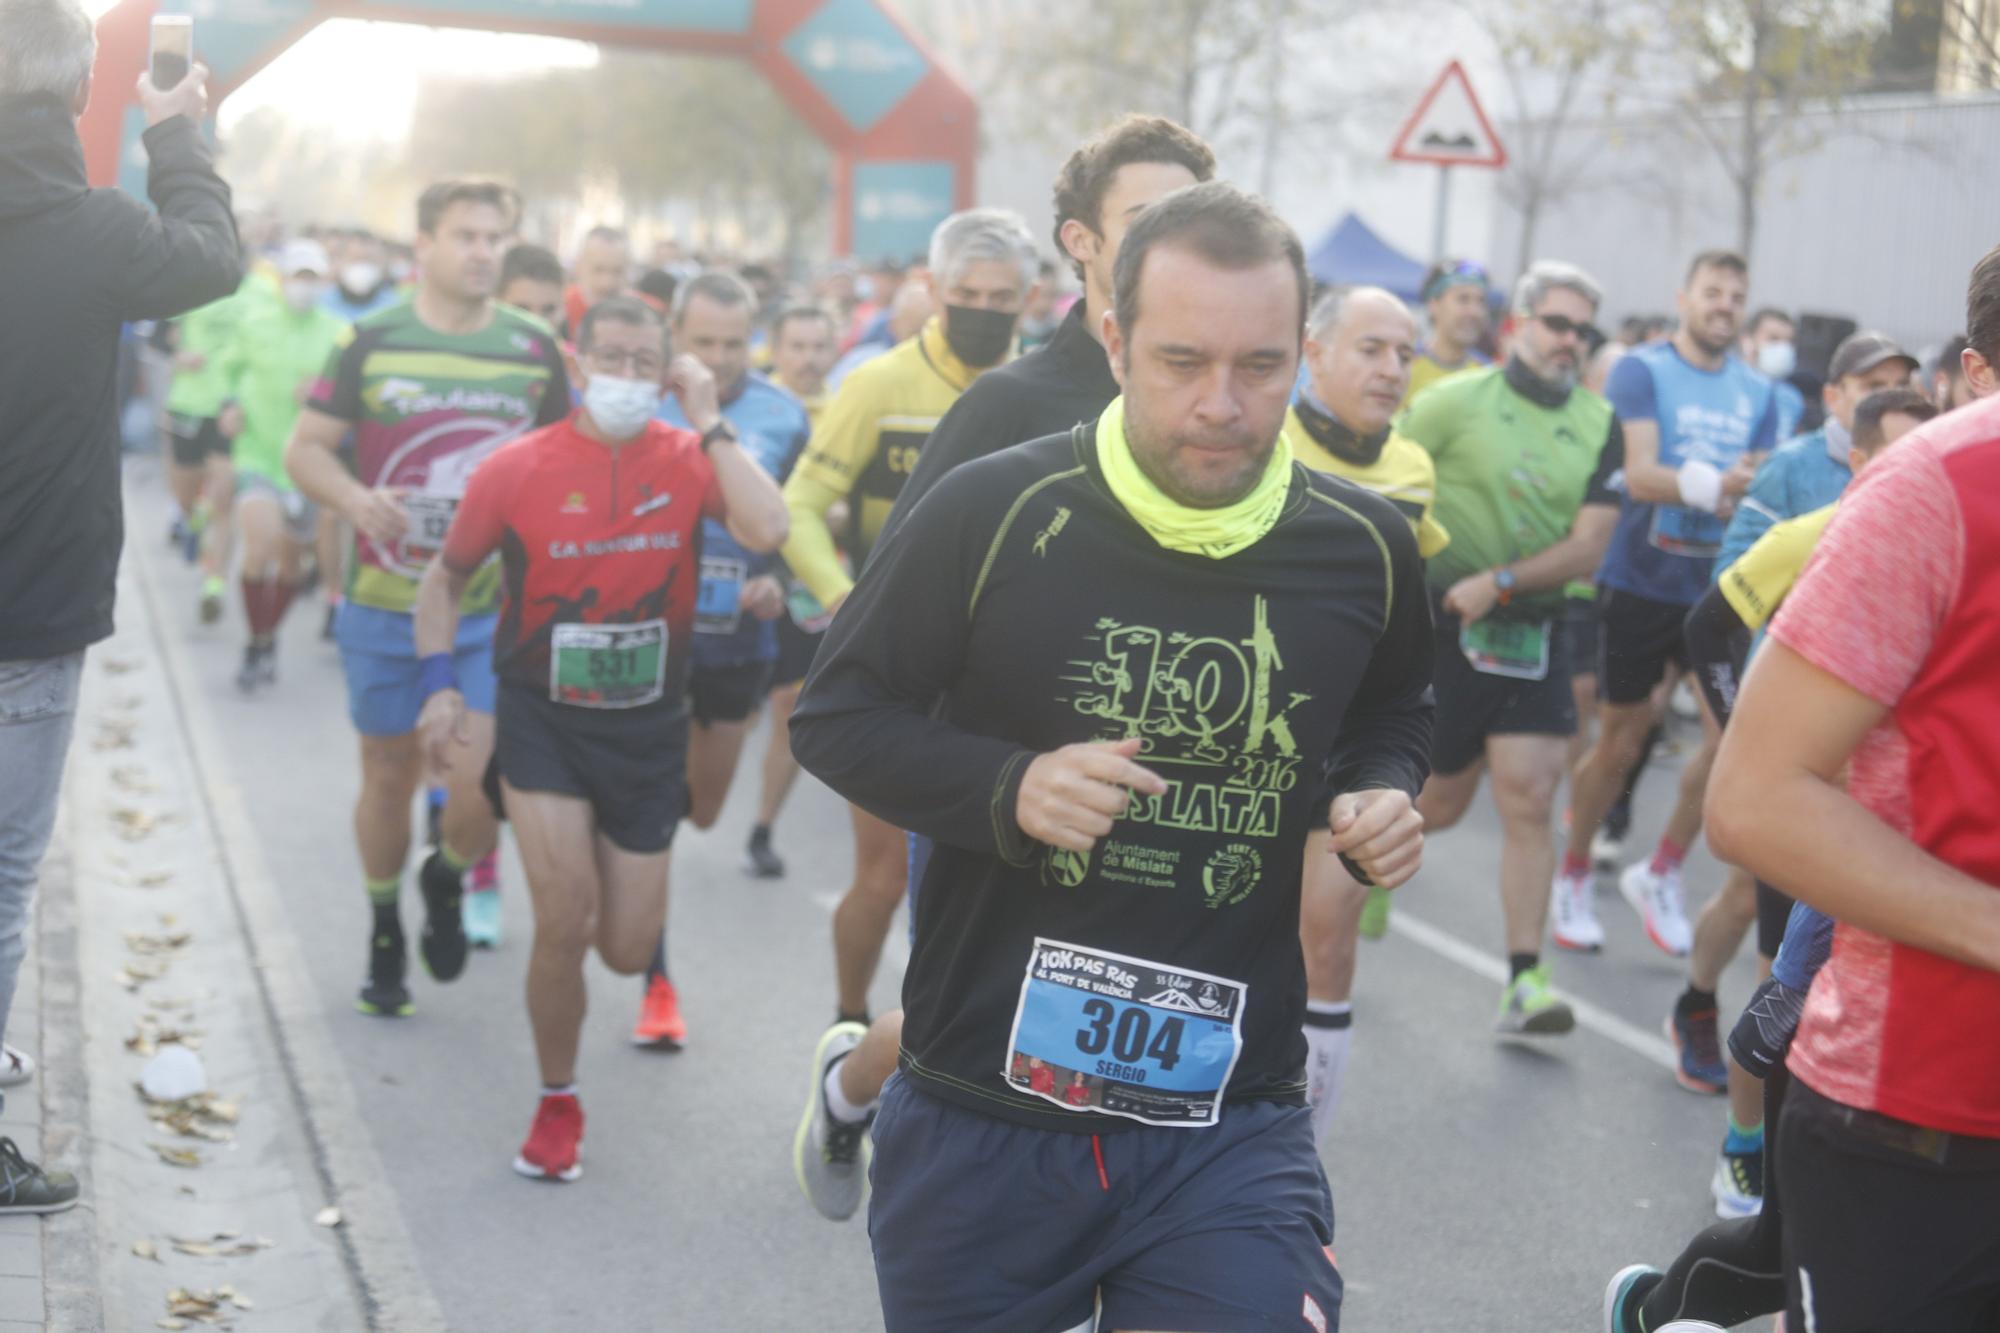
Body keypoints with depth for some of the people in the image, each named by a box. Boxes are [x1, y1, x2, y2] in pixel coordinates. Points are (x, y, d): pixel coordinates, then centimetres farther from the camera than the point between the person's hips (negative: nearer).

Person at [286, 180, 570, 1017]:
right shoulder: (373, 344, -2)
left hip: (495, 609, 0)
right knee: (389, 776, 11)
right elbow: (305, 449, -2)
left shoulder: (534, 349, 2)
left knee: (481, 777, -11)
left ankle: (447, 878, 23)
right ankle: (384, 935, 32)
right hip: (385, 604, 0)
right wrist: (355, 499, -22)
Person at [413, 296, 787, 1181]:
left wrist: (708, 421, -20)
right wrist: (440, 683, -8)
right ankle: (557, 1104, 10)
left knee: (627, 952, 5)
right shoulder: (517, 469, -8)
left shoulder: (687, 460, -7)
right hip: (544, 718, -1)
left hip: (648, 727, 2)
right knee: (565, 917, -15)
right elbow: (446, 579, 4)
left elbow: (766, 530, -27)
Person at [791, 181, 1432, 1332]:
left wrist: (1387, 790, -1)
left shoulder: (1363, 547, 0)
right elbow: (836, 715, -2)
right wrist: (1008, 788, -18)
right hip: (984, 1113, -1)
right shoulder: (995, 513, -10)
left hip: (1233, 1127, 1)